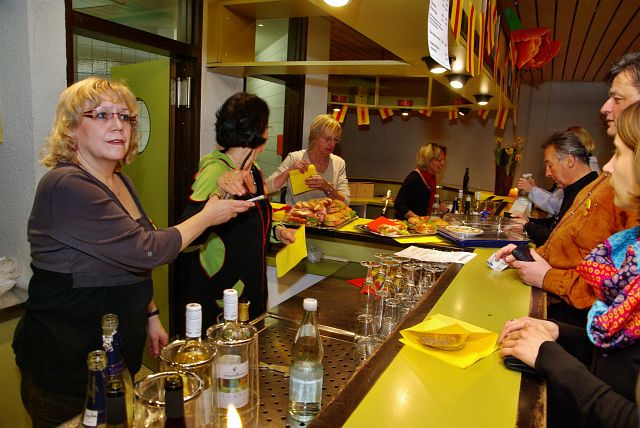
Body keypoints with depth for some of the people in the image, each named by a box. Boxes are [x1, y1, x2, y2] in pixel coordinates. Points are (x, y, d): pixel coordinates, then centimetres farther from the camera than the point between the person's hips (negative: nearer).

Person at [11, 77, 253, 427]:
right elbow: (148, 250, -26)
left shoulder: (120, 182, 6)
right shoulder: (66, 186, -24)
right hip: (67, 367, -8)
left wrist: (151, 316, 13)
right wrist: (208, 216, -14)